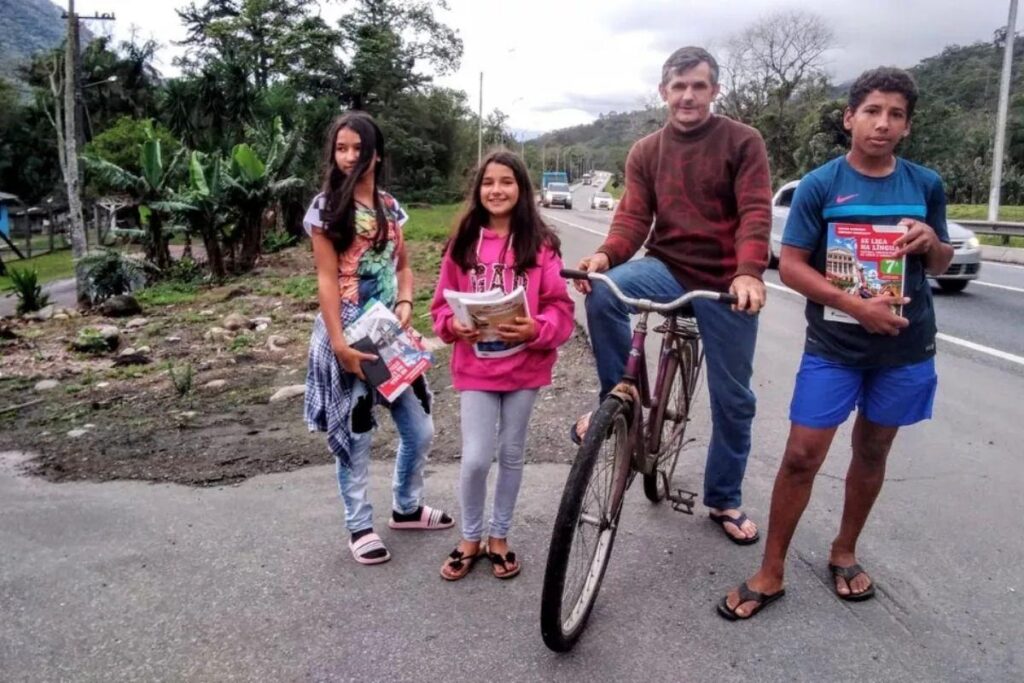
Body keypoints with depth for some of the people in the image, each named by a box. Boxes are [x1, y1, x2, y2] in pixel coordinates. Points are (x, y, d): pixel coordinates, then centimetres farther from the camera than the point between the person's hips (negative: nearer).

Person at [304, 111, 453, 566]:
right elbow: (327, 280, -11)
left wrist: (405, 303, -7)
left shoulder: (389, 206, 8)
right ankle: (360, 526, 24)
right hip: (347, 334, -5)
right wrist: (339, 345, -18)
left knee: (420, 431, 10)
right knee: (354, 436, 6)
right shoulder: (326, 208, -7)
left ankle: (406, 508, 33)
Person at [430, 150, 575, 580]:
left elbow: (561, 308, -6)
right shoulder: (462, 243, 1)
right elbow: (442, 303, 4)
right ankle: (470, 539, 22)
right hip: (475, 366, 0)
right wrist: (453, 326, -16)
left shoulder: (541, 244, -5)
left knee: (512, 455, 13)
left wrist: (535, 329, -24)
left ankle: (498, 537, 33)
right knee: (476, 458, -3)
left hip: (524, 365, 0)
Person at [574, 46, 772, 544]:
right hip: (667, 268, 2)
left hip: (727, 284, -1)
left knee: (732, 399, 7)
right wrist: (606, 255, -26)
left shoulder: (743, 141, -4)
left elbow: (755, 213, -15)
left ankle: (725, 500, 28)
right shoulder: (645, 152, 5)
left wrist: (749, 272, -34)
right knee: (602, 294, -31)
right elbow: (633, 216, -4)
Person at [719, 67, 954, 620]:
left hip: (905, 348, 3)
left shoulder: (926, 185, 4)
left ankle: (844, 553, 35)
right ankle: (770, 573, 10)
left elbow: (941, 266, 13)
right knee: (802, 455, -4)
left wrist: (931, 242, -11)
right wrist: (856, 305, -21)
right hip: (834, 346, -3)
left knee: (872, 452, 14)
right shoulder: (819, 186, -6)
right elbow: (790, 265, -10)